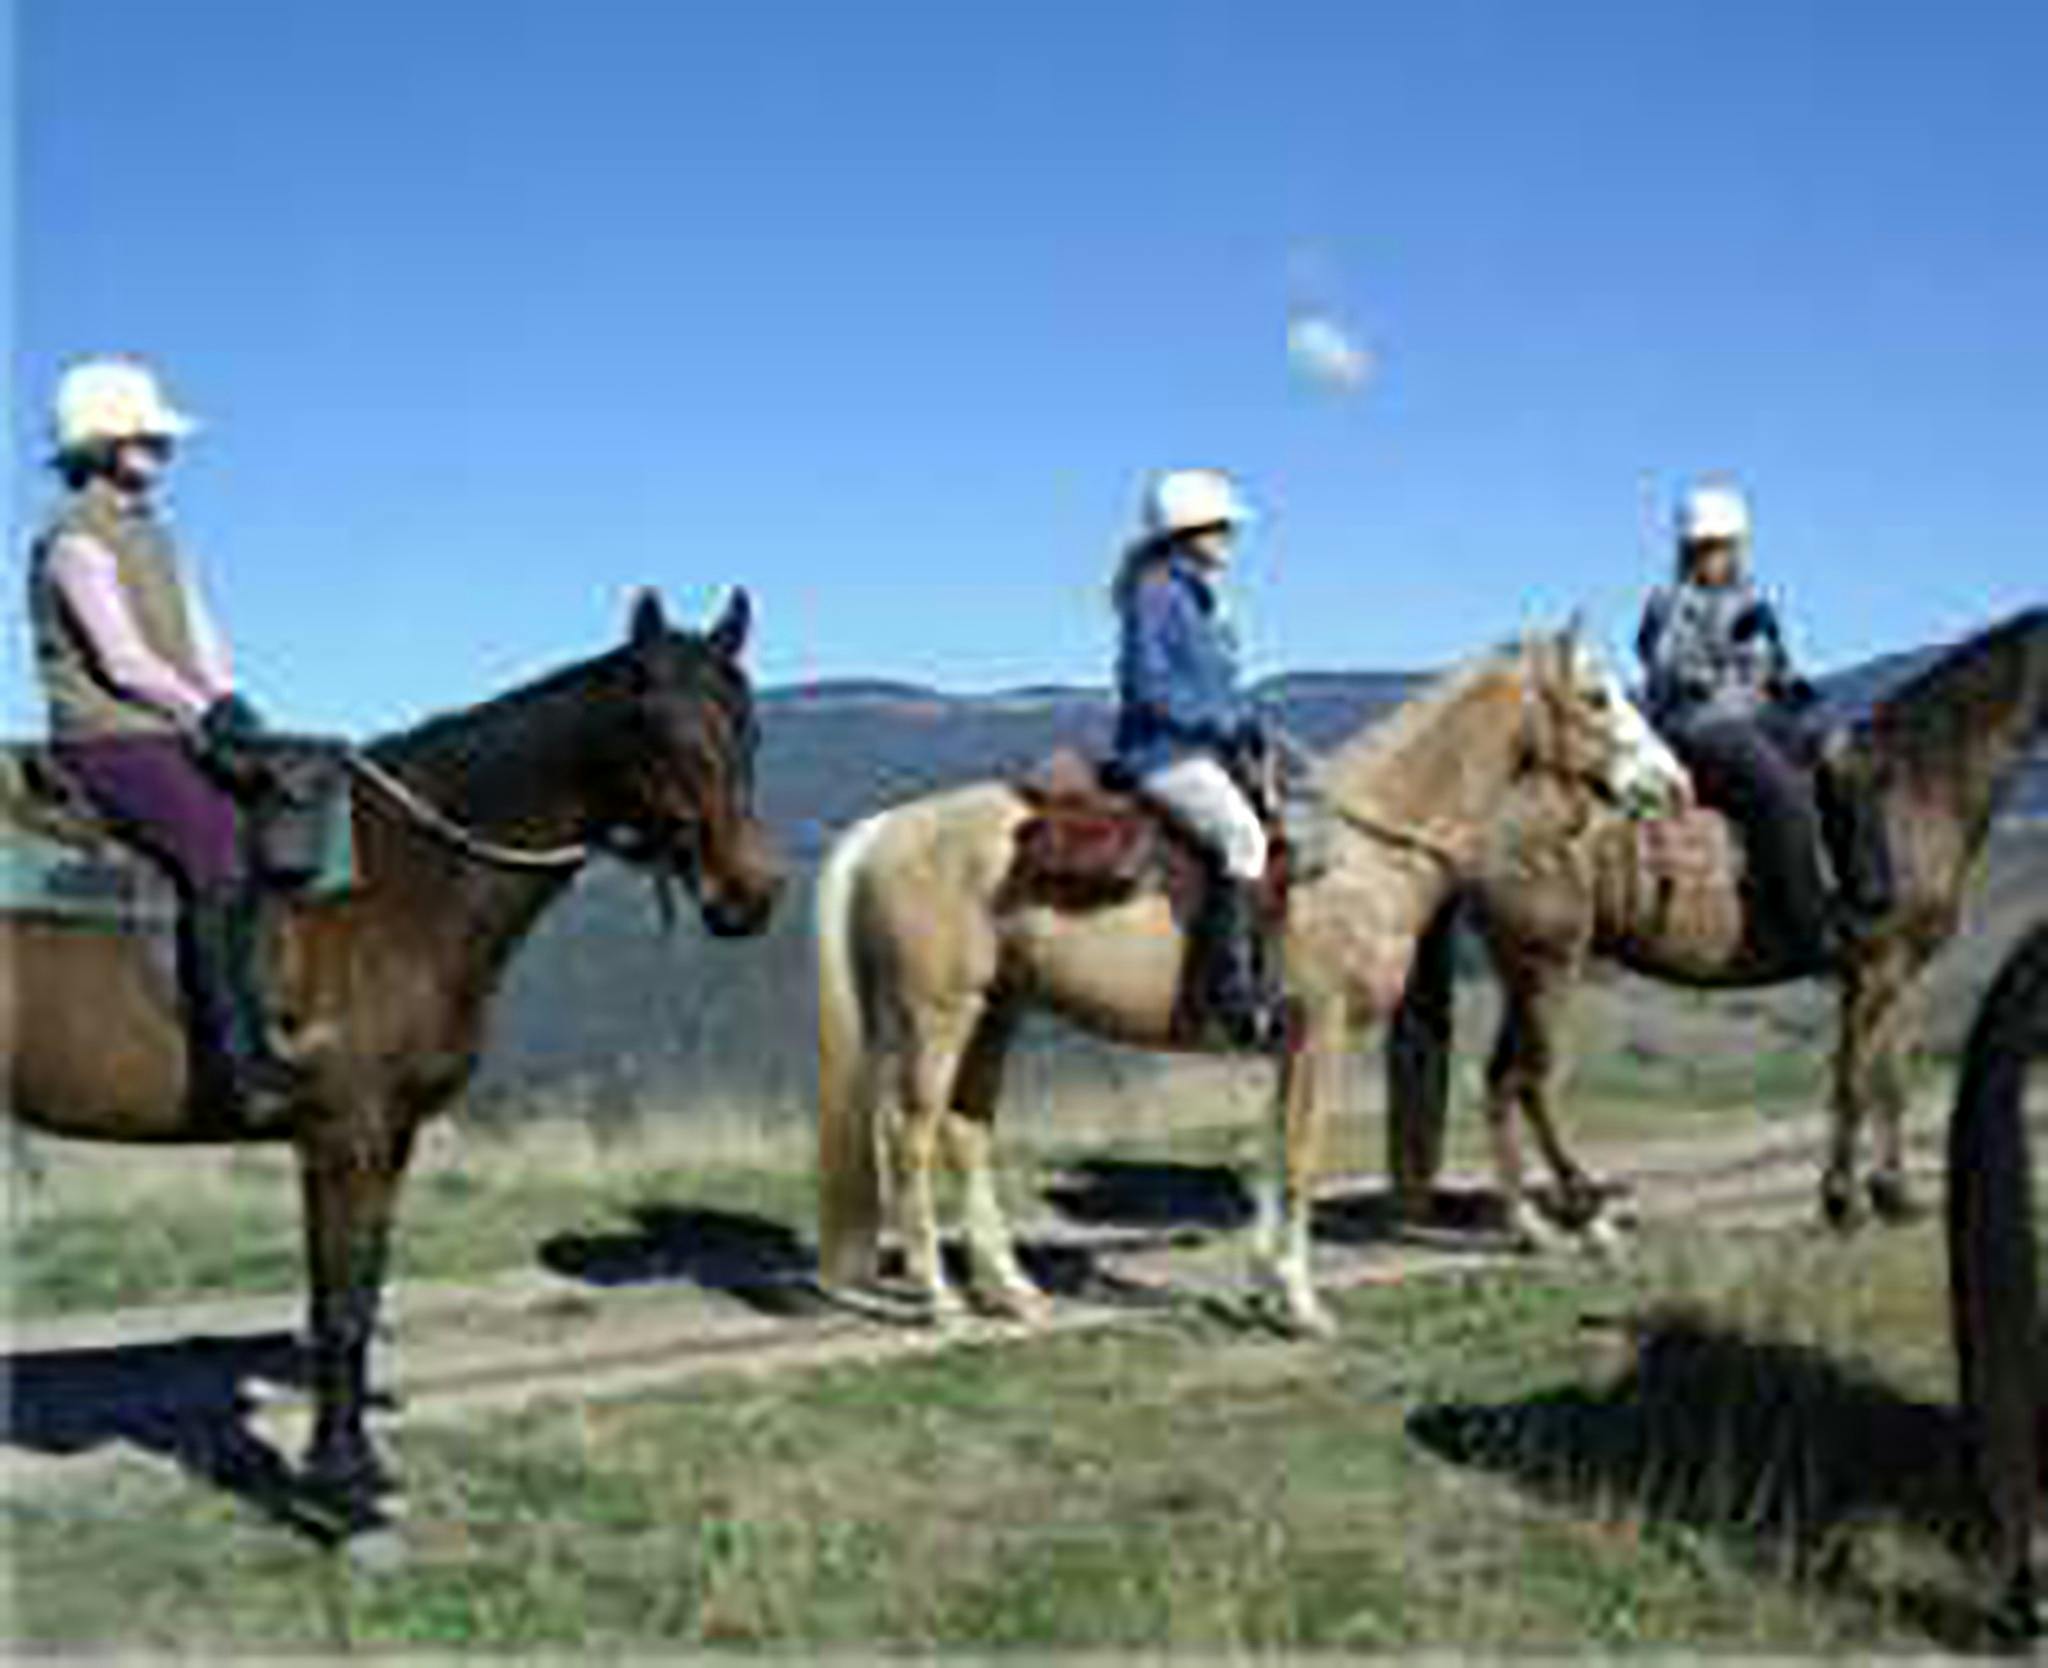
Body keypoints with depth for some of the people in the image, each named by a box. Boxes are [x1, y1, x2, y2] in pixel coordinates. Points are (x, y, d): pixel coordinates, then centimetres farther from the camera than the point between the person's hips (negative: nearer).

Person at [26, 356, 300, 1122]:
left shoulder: (153, 534, 19)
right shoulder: (77, 542, -9)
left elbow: (202, 640, 17)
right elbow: (122, 662, -16)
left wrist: (230, 704, 1)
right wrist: (205, 711, -19)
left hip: (179, 740, 9)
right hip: (109, 744, -9)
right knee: (221, 853, -27)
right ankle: (230, 1055, -27)